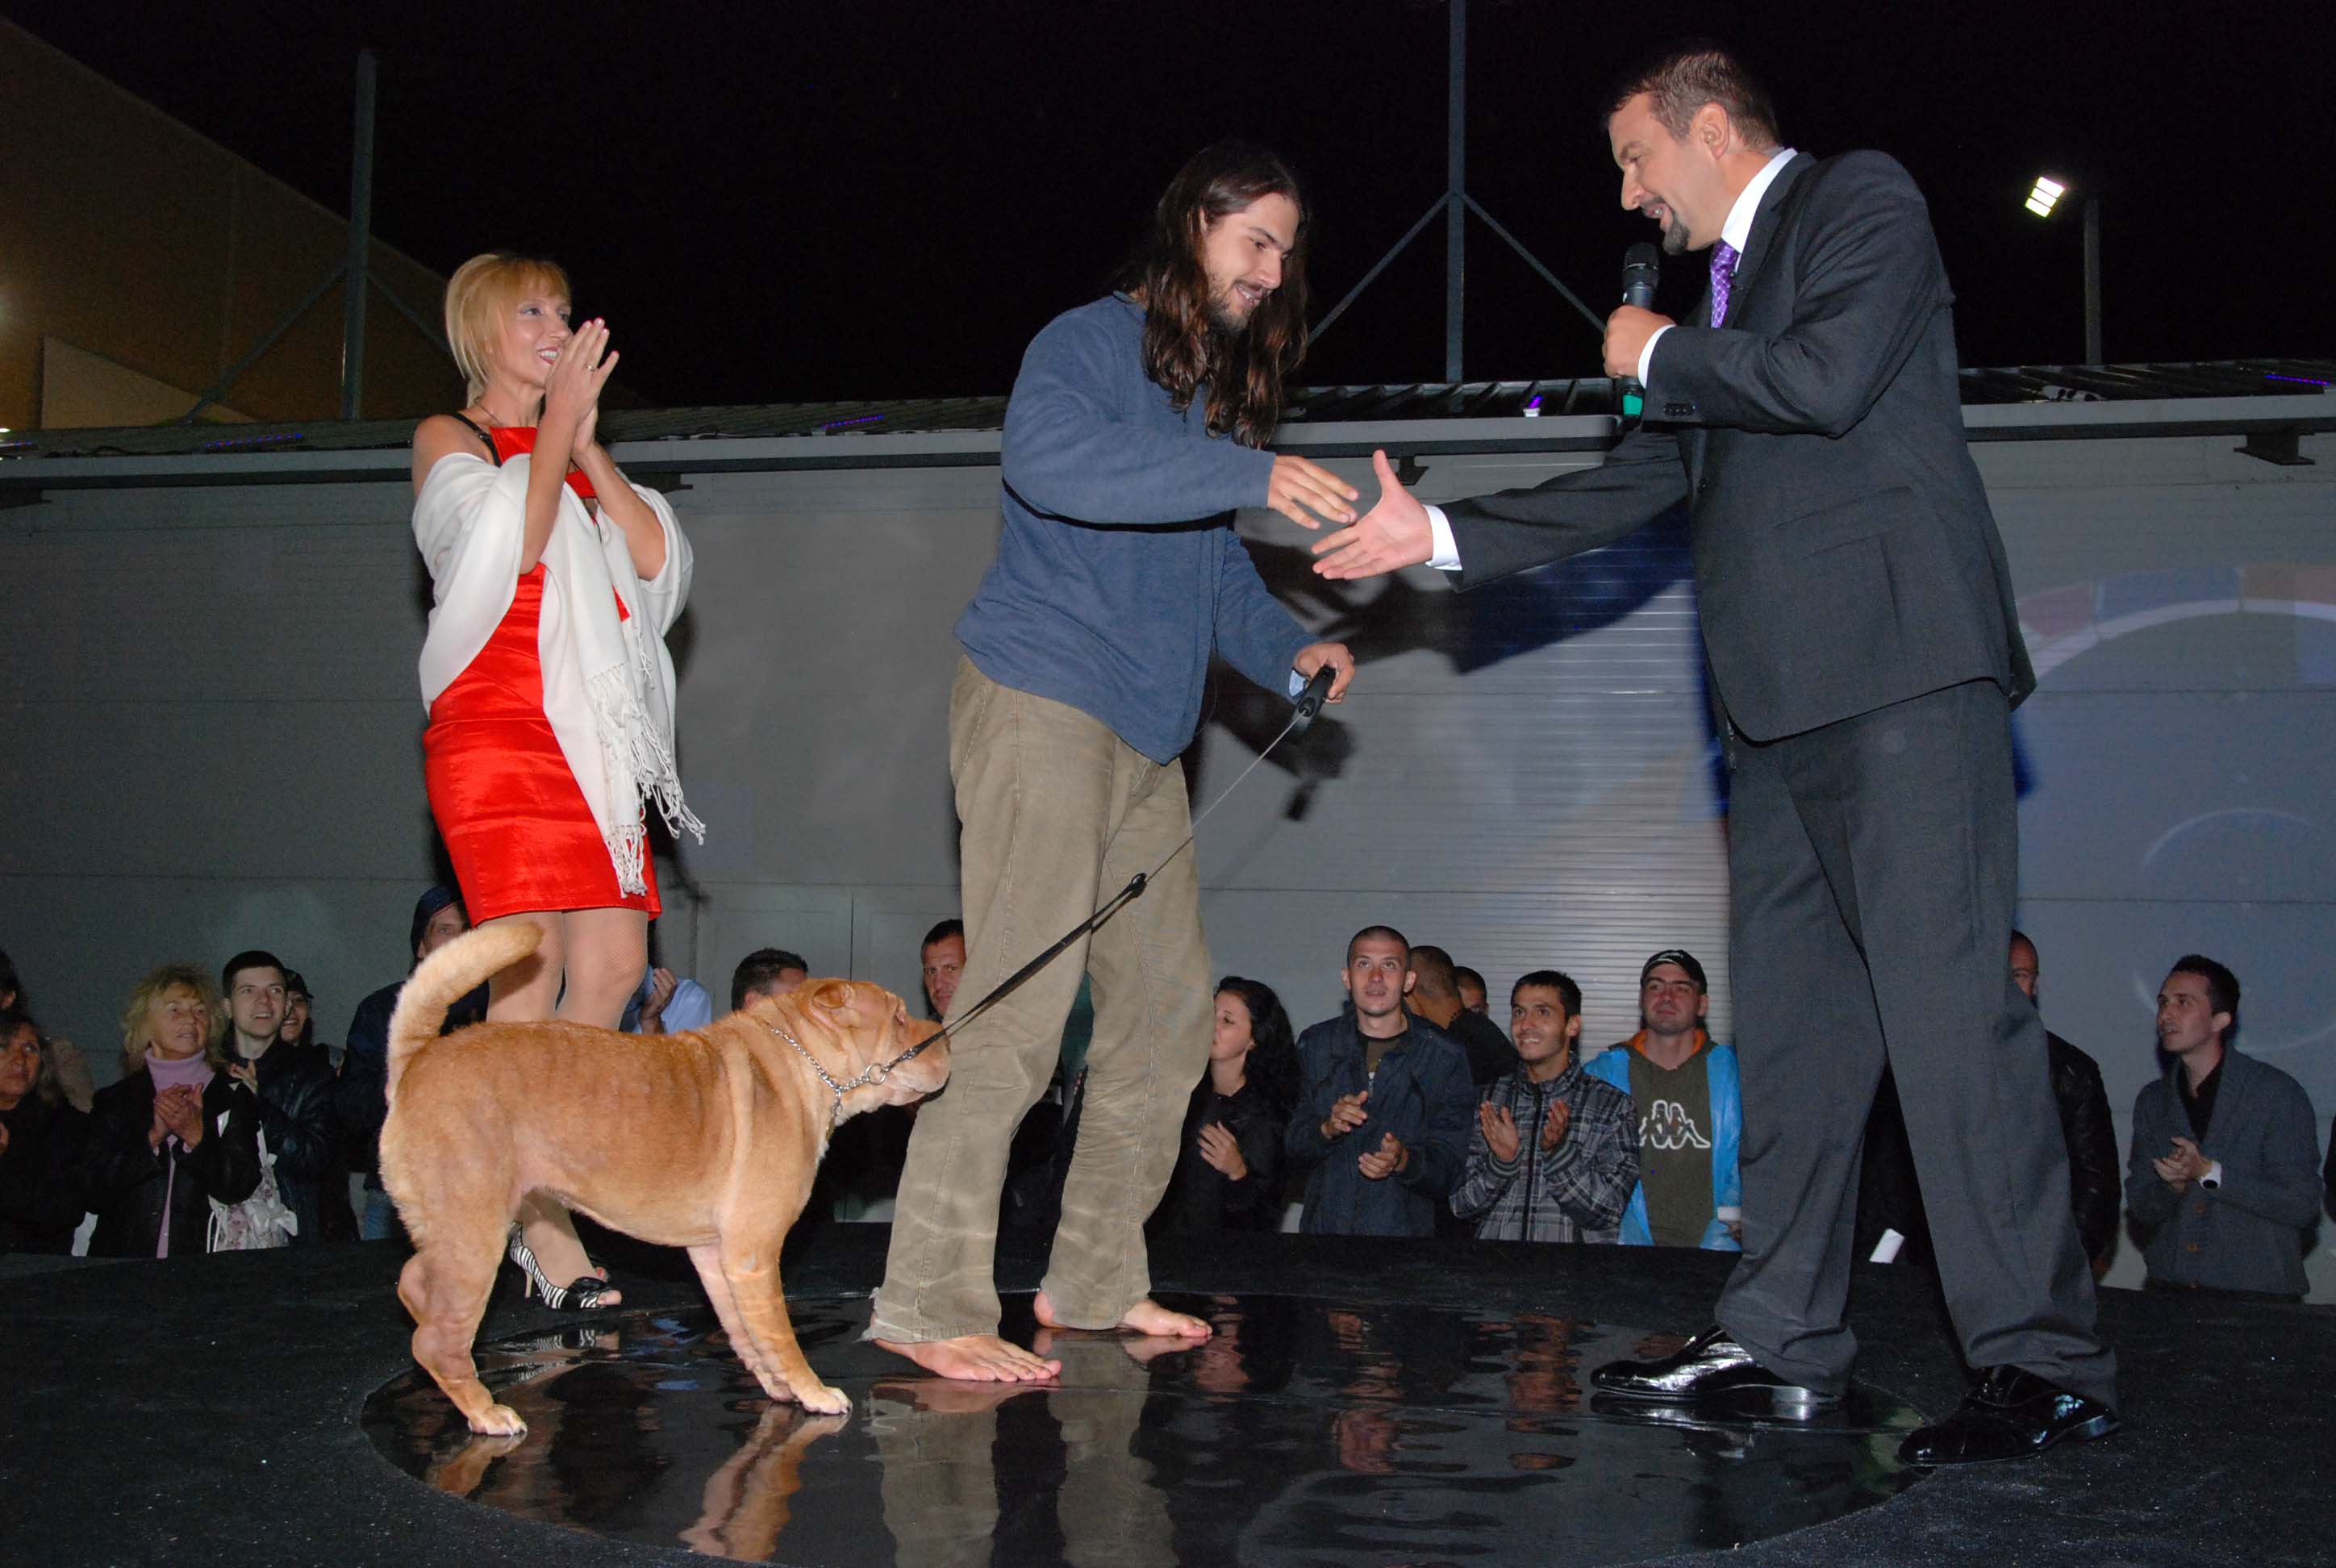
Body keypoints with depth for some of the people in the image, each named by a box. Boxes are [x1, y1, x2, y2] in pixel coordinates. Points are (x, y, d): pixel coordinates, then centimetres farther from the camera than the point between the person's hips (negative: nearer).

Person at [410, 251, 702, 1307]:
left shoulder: (576, 455, 25)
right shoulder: (449, 439, 9)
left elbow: (659, 566, 8)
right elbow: (506, 545, -11)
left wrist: (586, 441, 5)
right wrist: (558, 423, -5)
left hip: (592, 735, 6)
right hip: (498, 732, -6)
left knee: (616, 964, -2)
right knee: (531, 965, -13)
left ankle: (532, 1183, 9)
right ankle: (543, 1222, -9)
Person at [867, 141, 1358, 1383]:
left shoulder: (1215, 391, 23)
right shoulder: (1088, 344, -3)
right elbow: (1049, 459, -25)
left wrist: (1289, 651, 8)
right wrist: (1249, 473, -26)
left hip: (1142, 740, 9)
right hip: (1041, 705, -9)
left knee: (1170, 1011, 8)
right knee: (1018, 1011, -15)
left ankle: (1094, 1279, 18)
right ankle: (930, 1305, -10)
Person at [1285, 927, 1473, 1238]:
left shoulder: (1445, 1057, 0)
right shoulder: (1315, 1045, 7)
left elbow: (1450, 1171, -2)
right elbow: (1292, 1155, 7)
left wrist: (1403, 1161, -20)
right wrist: (1328, 1129, -11)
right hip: (1323, 1229, 2)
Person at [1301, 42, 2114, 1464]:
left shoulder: (1860, 200, 2)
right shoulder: (1729, 288, 26)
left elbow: (1829, 380, -16)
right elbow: (1636, 488, 25)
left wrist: (1659, 356, 0)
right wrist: (1441, 534, 19)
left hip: (1899, 672, -9)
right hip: (1787, 703, 9)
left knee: (1948, 1006, -12)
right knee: (1794, 1021, 8)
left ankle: (2046, 1362, -8)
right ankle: (1784, 1342, 14)